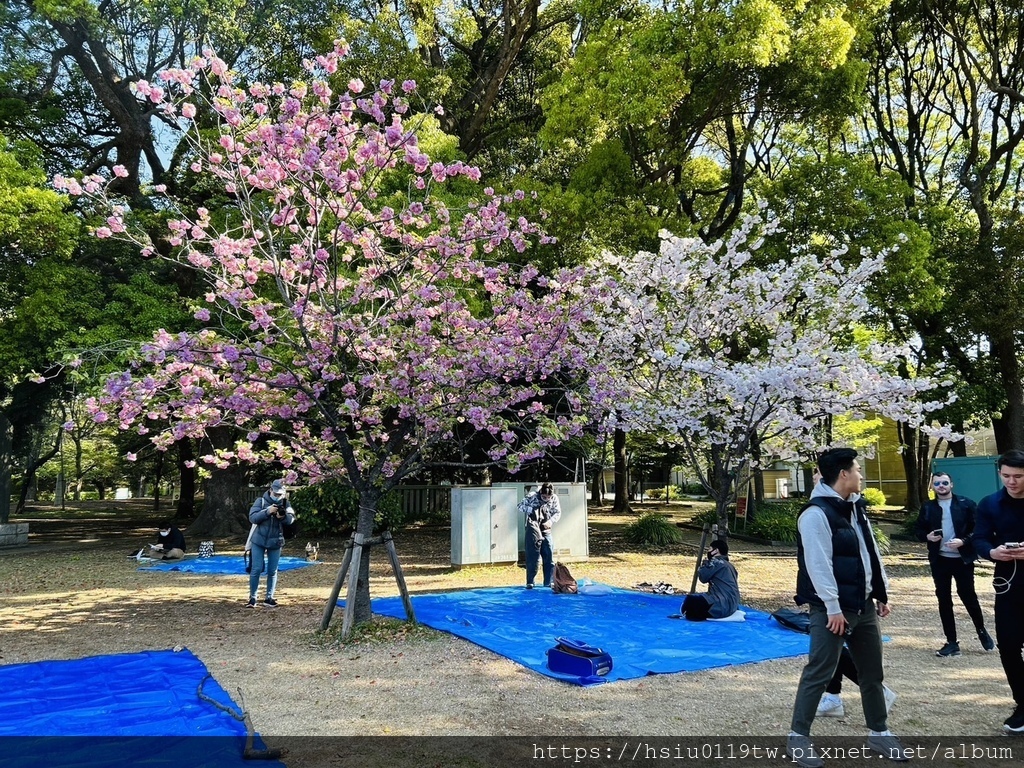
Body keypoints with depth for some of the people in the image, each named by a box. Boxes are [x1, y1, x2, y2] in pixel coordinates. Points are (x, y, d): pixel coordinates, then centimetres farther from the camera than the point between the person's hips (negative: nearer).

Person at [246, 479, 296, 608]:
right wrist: (267, 511, -27)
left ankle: (269, 598, 17)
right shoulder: (261, 501, -5)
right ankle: (252, 598, 8)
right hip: (259, 541, -2)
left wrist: (283, 516, -34)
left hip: (275, 542, 2)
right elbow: (252, 518, -15)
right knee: (256, 569, -3)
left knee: (272, 571, 6)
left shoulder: (285, 503, -1)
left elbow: (291, 519, -13)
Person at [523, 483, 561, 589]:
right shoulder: (532, 496, -9)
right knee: (533, 556, -5)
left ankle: (548, 582, 15)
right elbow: (521, 505, -2)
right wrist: (532, 510, -18)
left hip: (546, 529, 3)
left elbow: (558, 512, 4)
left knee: (549, 555, 4)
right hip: (533, 528, -3)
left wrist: (551, 521, -14)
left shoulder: (554, 498, -2)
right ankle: (530, 582, 2)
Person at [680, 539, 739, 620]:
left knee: (689, 600, -18)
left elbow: (703, 577, -4)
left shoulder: (716, 562, -8)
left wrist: (705, 563, 9)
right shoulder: (729, 565, 18)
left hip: (723, 605, -10)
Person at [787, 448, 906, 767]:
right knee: (819, 673, -4)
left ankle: (879, 733, 34)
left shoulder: (856, 509, 12)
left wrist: (881, 593, 16)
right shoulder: (816, 513, -17)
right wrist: (832, 607, -21)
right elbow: (818, 565, -20)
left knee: (872, 671, 18)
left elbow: (871, 553, 18)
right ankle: (798, 738, 8)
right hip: (832, 609, -9)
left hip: (863, 606, 9)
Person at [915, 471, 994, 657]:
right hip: (939, 560, 3)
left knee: (968, 596, 5)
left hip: (963, 558, -3)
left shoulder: (966, 504, -3)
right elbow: (919, 530, 10)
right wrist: (927, 536, -10)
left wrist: (963, 541, -20)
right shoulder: (927, 507, 5)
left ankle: (982, 631, 34)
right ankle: (951, 642, 14)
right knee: (944, 600, 5)